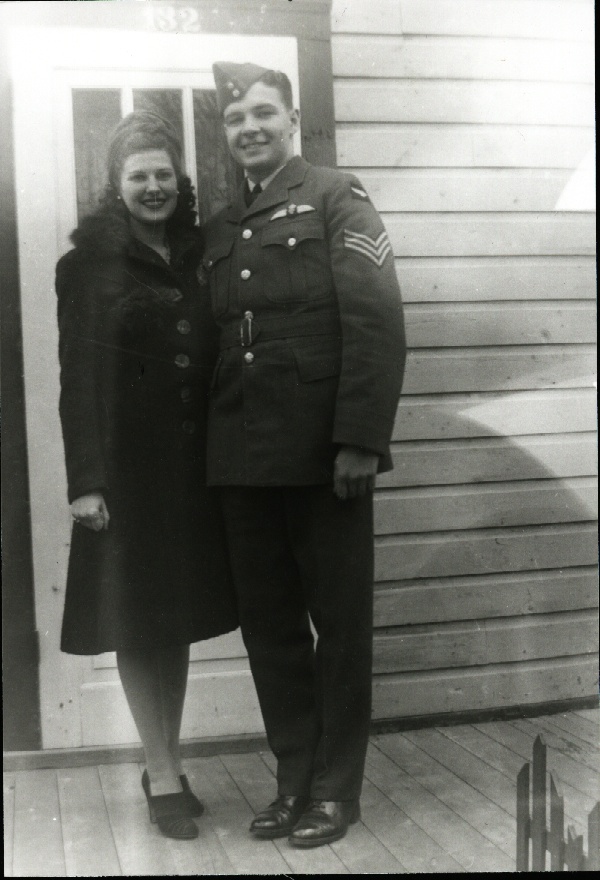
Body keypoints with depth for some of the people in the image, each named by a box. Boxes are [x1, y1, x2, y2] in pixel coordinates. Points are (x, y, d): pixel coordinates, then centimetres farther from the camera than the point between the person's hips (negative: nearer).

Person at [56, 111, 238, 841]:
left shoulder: (193, 258, 10)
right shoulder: (88, 263, -1)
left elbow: (210, 360, 8)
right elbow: (79, 376, -7)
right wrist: (85, 478, -14)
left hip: (191, 463, 4)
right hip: (127, 467, -4)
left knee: (179, 615, 11)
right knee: (137, 620, 3)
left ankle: (166, 765, 26)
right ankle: (163, 778, 15)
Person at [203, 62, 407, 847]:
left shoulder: (335, 199, 1)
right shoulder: (221, 228, 18)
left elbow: (377, 322, -9)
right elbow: (218, 340, 14)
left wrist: (361, 439, -17)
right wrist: (214, 444, 6)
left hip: (323, 450, -5)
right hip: (244, 457, 6)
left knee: (339, 621, 4)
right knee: (268, 622, 9)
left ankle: (336, 788, 17)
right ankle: (295, 778, 23)